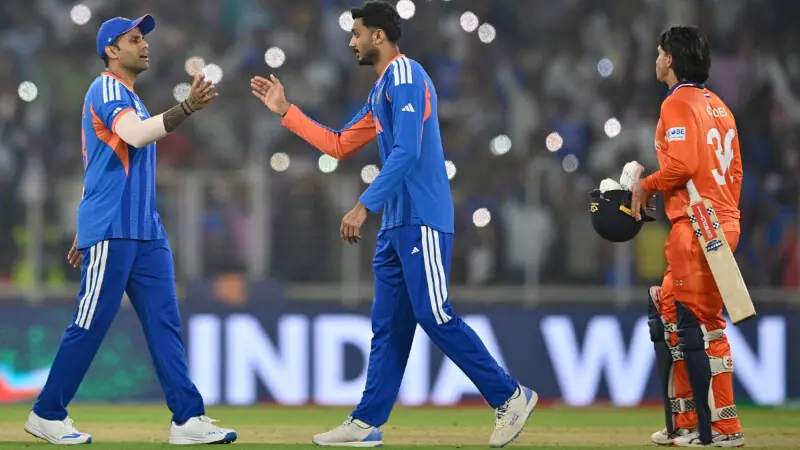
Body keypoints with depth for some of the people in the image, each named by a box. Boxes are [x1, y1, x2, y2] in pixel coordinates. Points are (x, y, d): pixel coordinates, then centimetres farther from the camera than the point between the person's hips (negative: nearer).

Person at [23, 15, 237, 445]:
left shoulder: (128, 99, 23)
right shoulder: (106, 89, -7)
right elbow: (135, 135, -27)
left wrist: (85, 233, 26)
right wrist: (186, 108, -37)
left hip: (146, 232, 9)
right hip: (111, 232, -9)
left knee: (164, 322, 1)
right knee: (91, 325, -5)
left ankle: (188, 418, -3)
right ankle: (47, 414, 5)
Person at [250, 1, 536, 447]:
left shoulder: (405, 75, -9)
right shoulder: (381, 91, 21)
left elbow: (406, 152, -20)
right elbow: (338, 145, 29)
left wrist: (364, 206, -23)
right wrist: (286, 111, 27)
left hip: (422, 219, -10)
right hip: (397, 225, 10)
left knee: (435, 315, -14)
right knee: (388, 326, 7)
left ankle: (511, 396, -8)